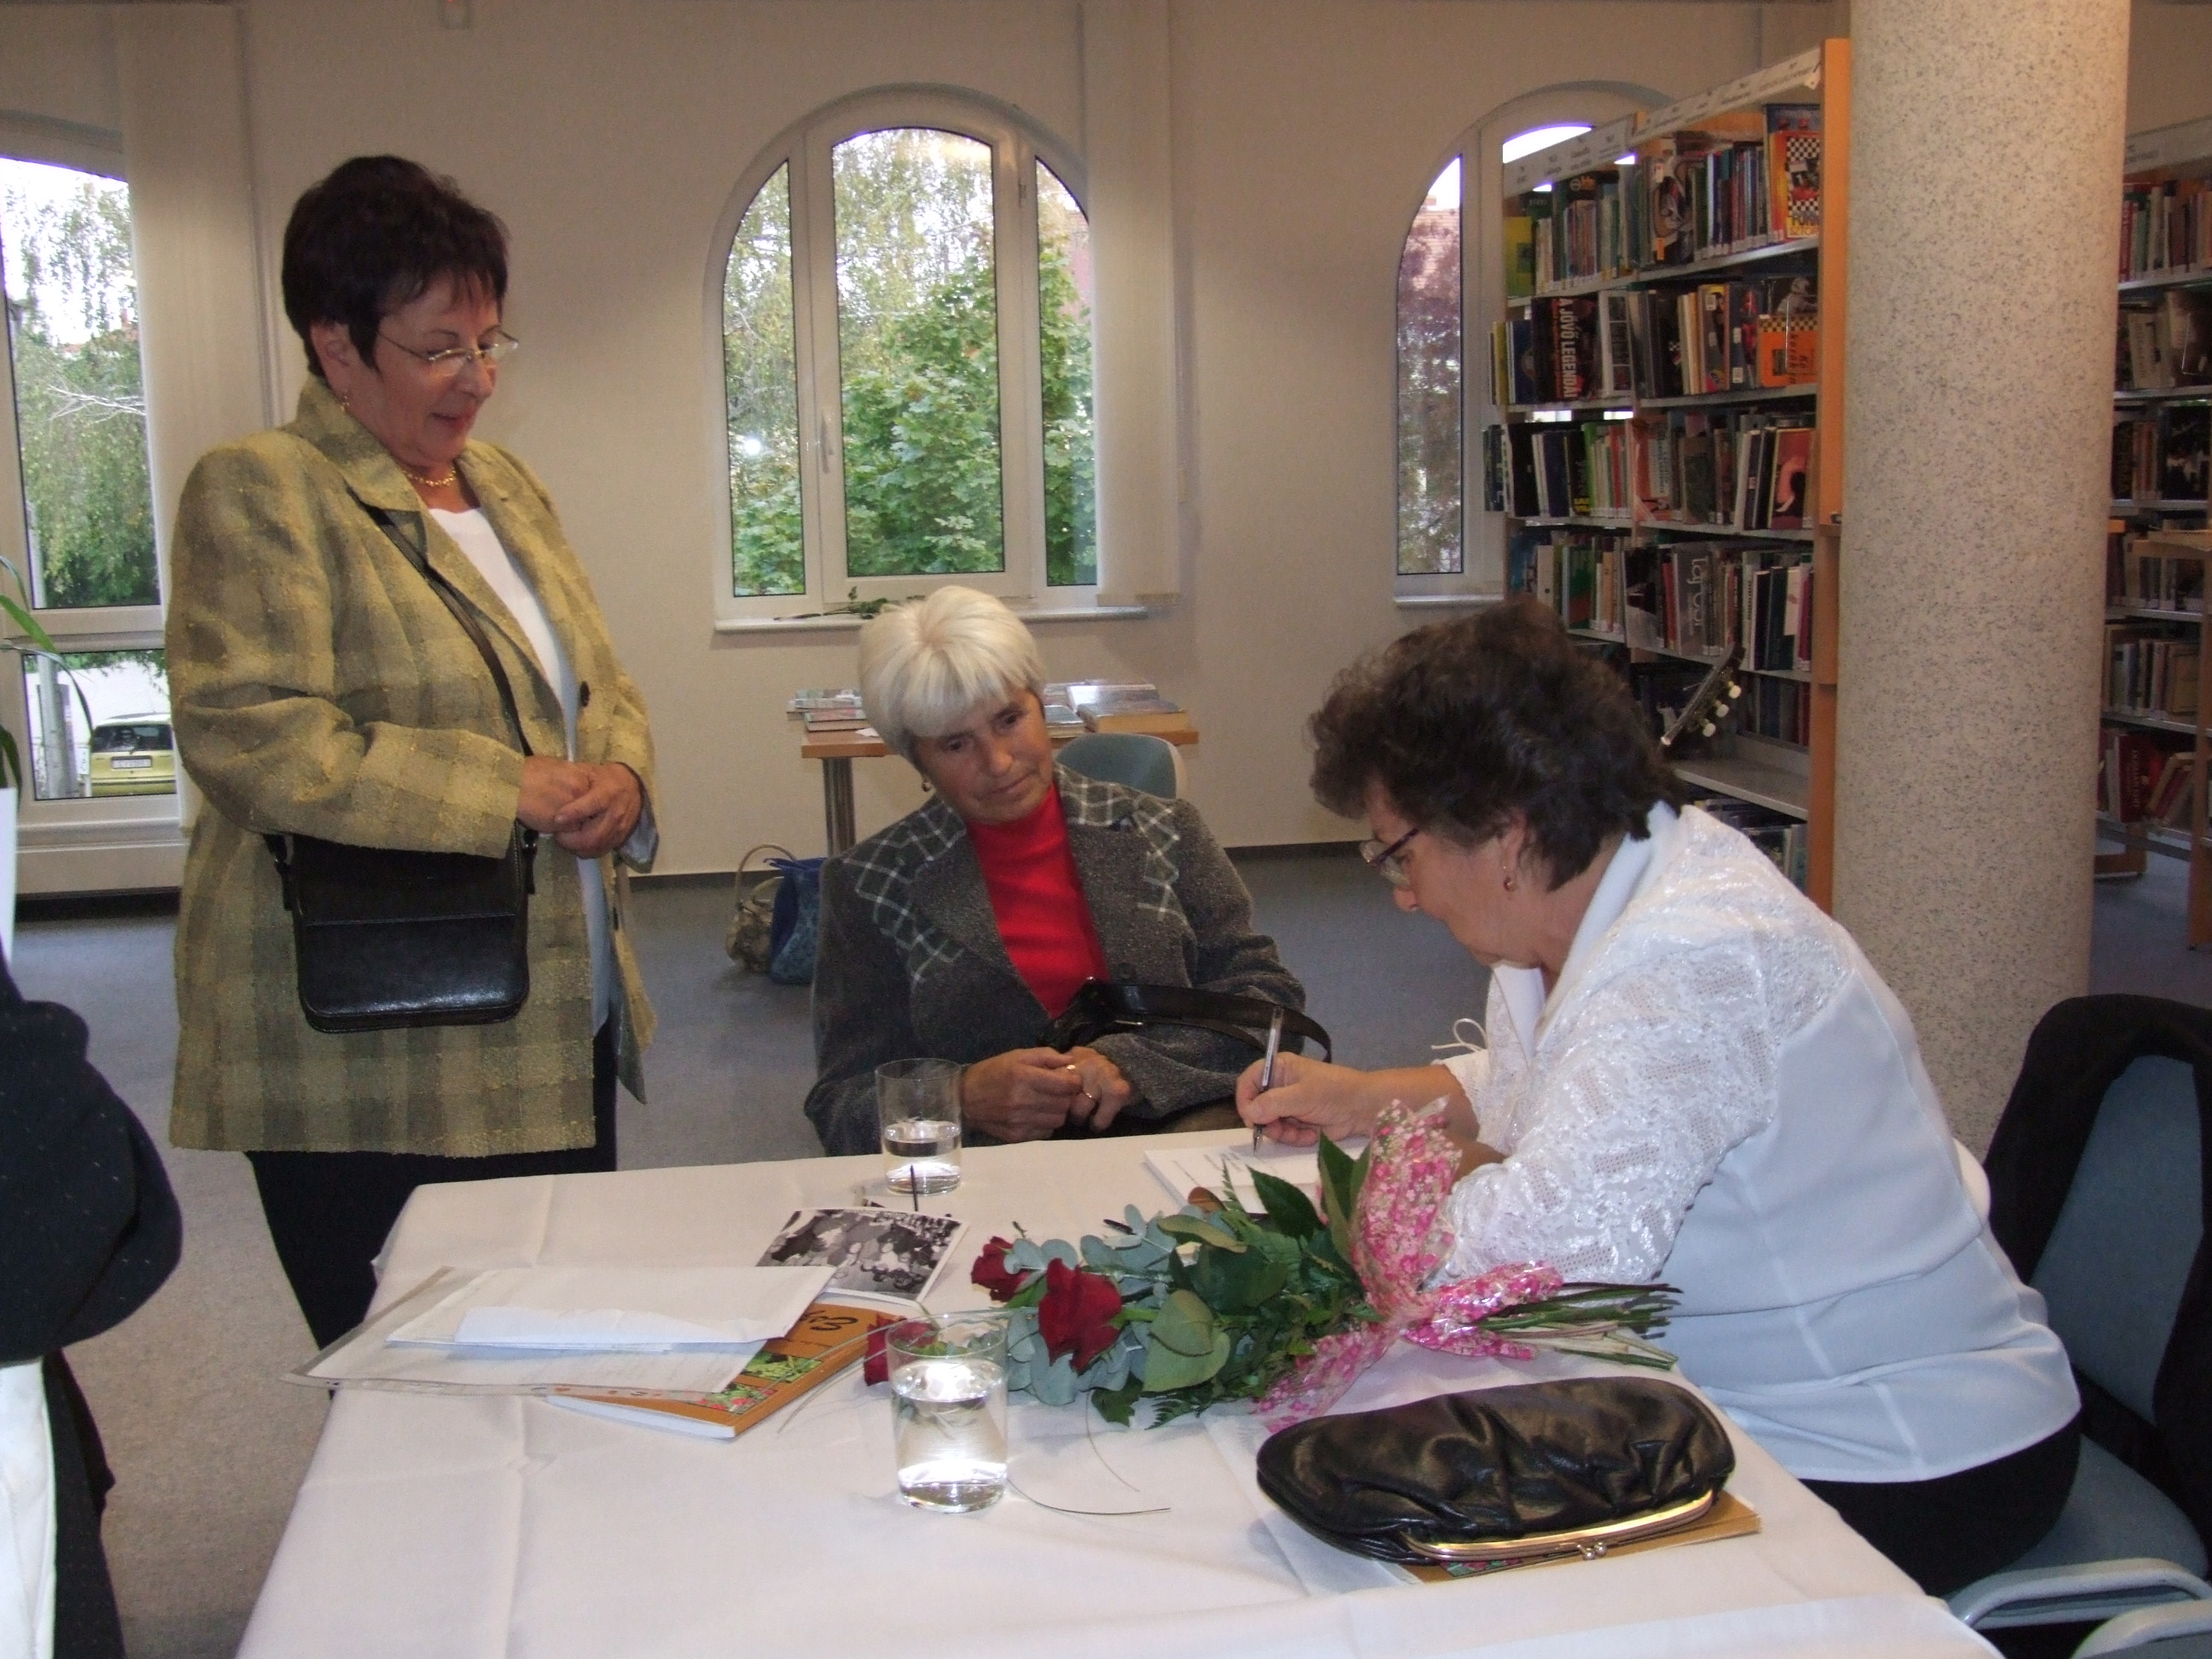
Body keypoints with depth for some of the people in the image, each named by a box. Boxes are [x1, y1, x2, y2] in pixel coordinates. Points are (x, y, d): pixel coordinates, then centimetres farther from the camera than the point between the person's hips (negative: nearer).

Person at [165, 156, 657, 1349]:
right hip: (368, 1068, -7)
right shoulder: (259, 492, -9)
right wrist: (508, 791, -19)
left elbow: (598, 681, 19)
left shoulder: (503, 484, 15)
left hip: (556, 1025, 8)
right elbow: (248, 735, -20)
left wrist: (618, 776, -4)